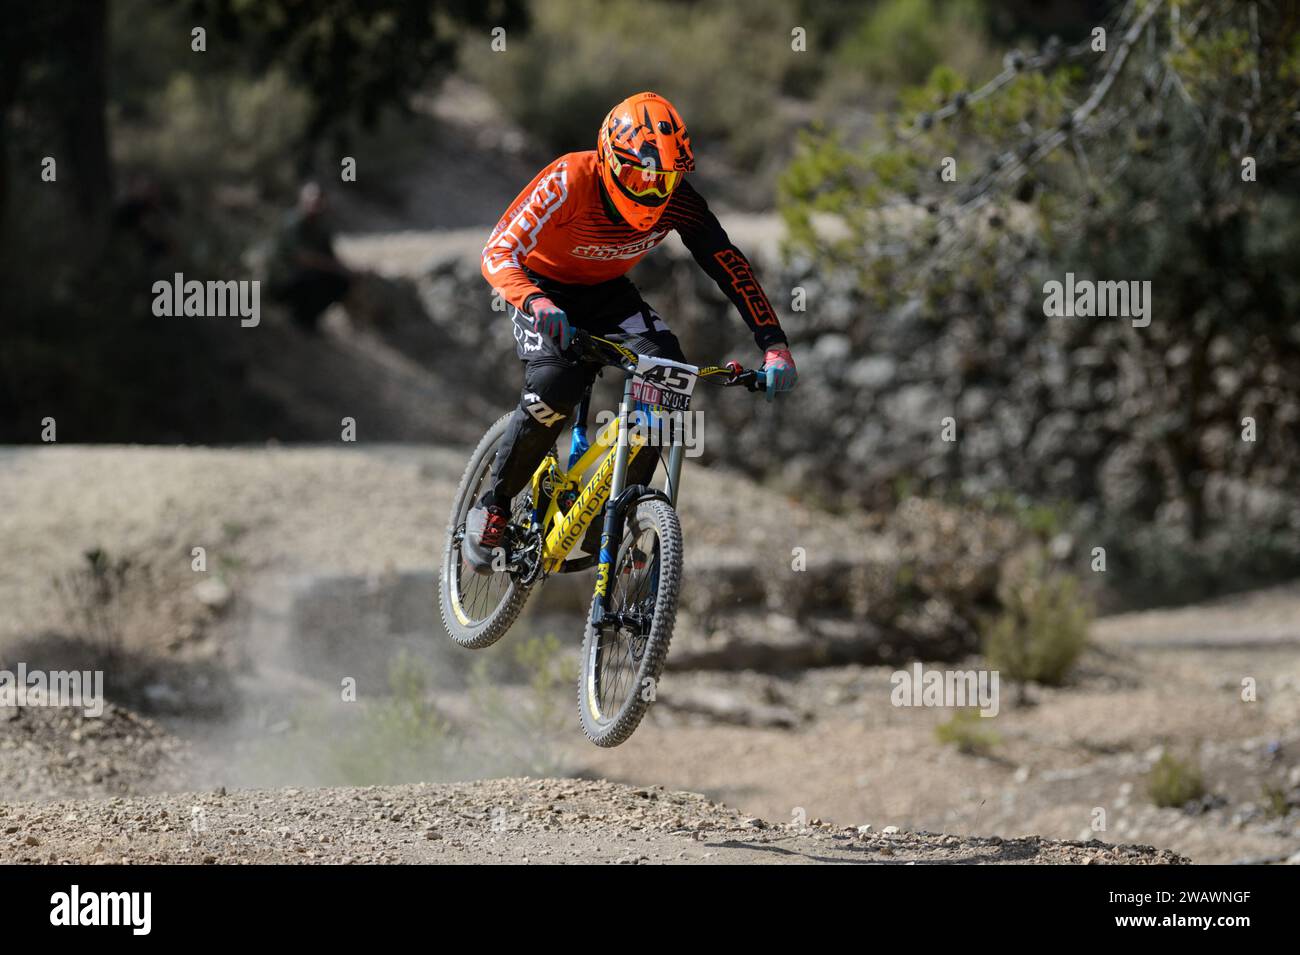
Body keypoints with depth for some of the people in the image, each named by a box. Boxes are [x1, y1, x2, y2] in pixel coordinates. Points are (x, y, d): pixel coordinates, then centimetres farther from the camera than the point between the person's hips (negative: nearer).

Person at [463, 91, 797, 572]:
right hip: (543, 285, -4)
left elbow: (732, 269, -18)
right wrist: (538, 305, -59)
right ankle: (492, 508, -9)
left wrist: (774, 346, -28)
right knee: (555, 382, -31)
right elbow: (498, 255, -39)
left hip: (606, 292, 4)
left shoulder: (679, 202, -23)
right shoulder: (570, 182, -34)